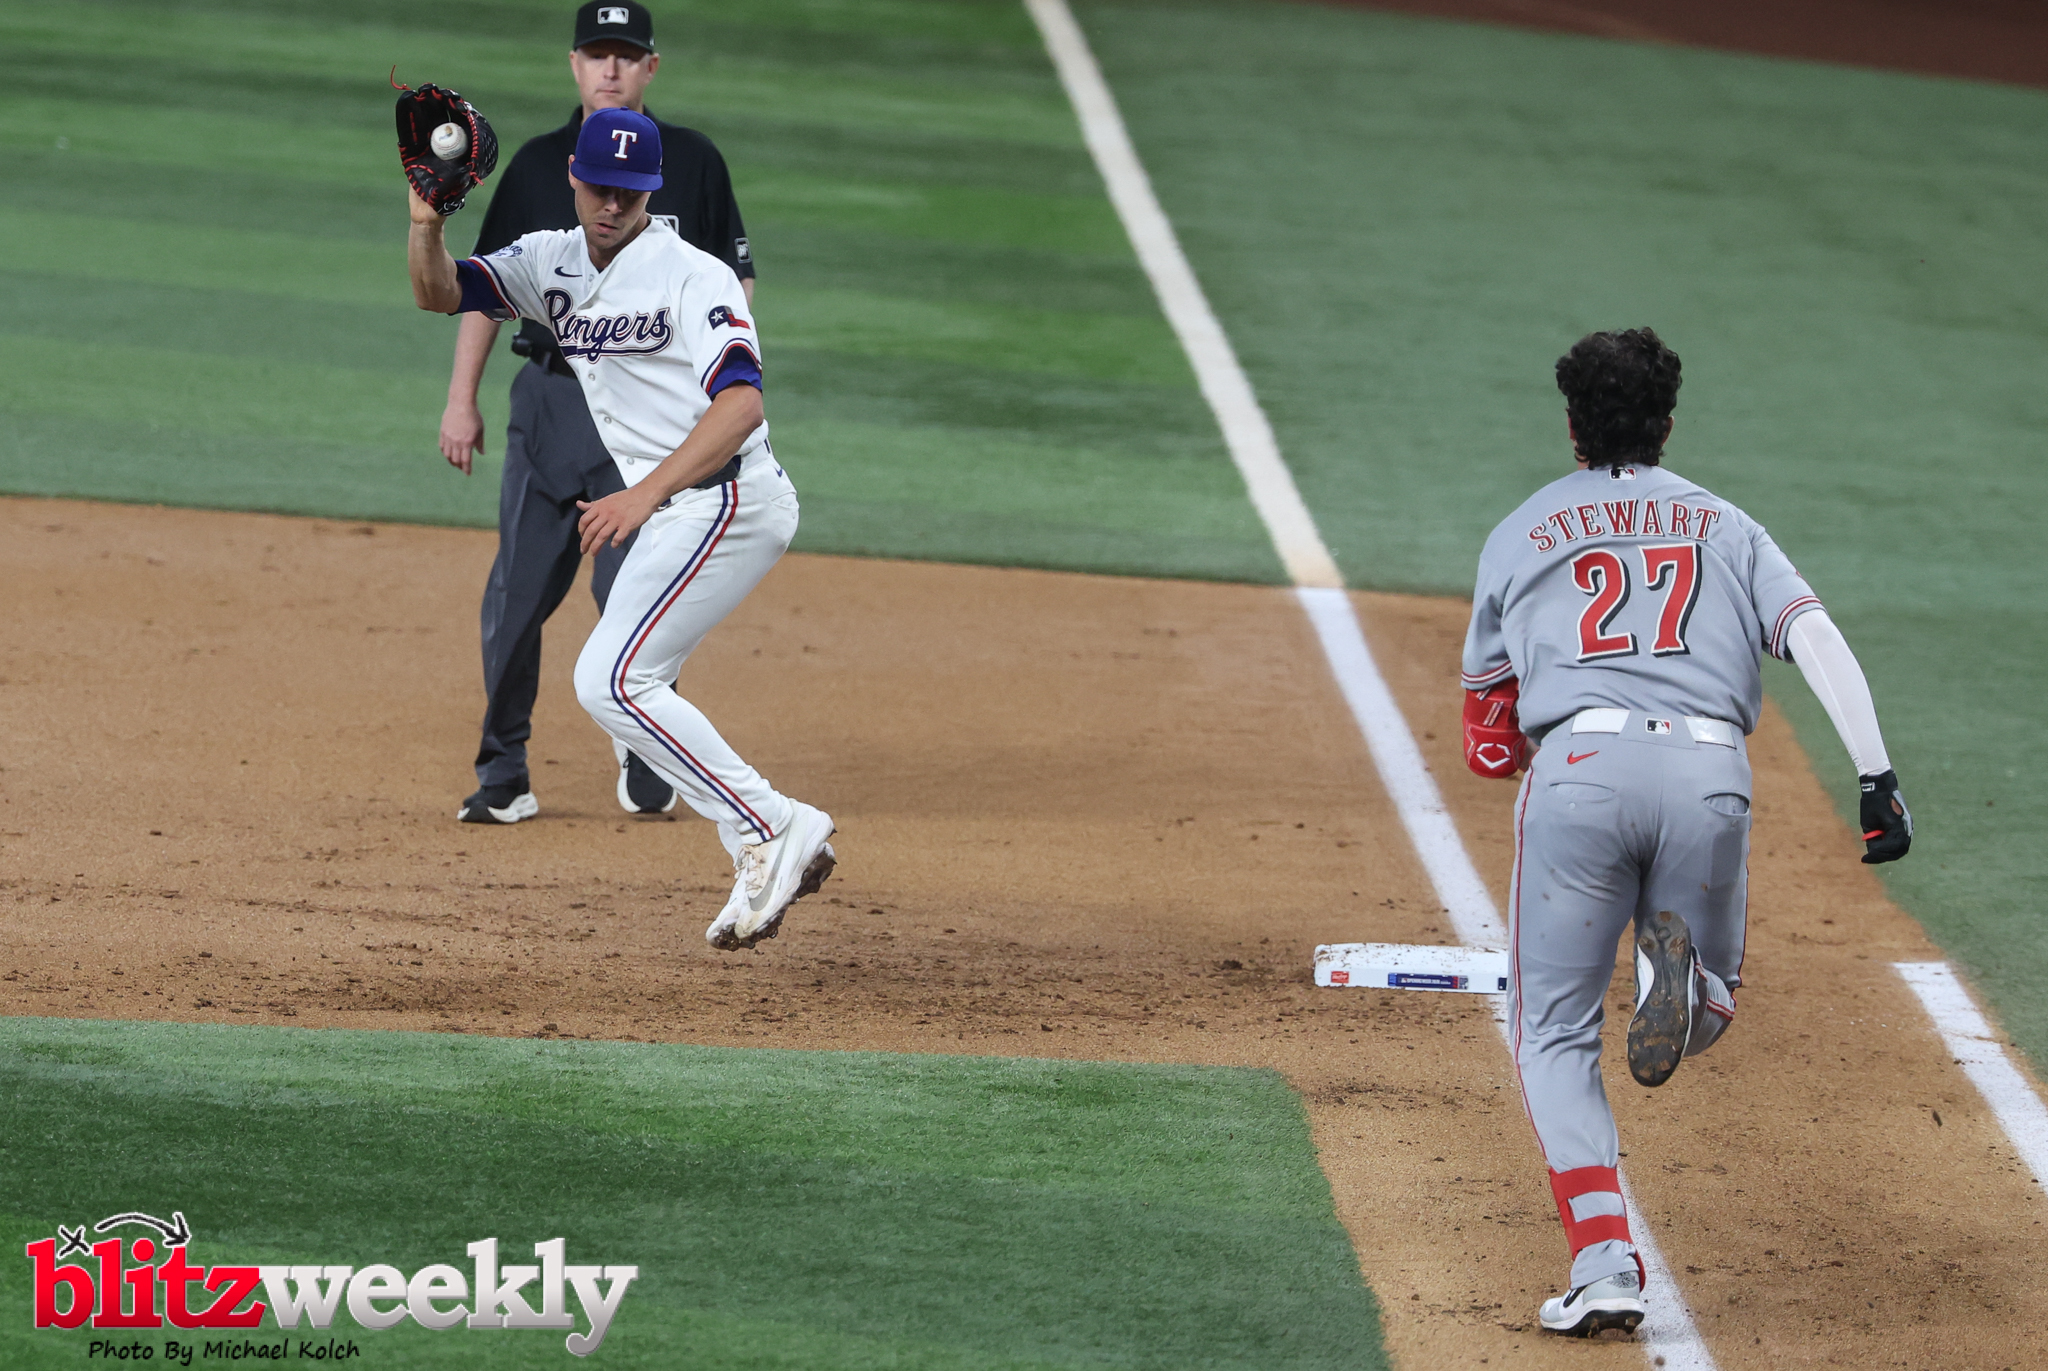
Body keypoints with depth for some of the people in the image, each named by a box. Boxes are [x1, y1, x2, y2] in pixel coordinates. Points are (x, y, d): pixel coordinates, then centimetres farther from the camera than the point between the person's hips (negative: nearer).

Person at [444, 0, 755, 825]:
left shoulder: (692, 163, 5)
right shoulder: (539, 165, 7)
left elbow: (732, 284, 8)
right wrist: (462, 400, 4)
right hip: (550, 395, 1)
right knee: (518, 592, -2)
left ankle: (644, 760, 14)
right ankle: (503, 772, 6)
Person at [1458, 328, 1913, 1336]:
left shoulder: (1522, 533, 22)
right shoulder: (1725, 526, 22)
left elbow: (1487, 703, 27)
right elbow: (1817, 638, 4)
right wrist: (1877, 779, -3)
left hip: (1579, 767, -1)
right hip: (1709, 773, 1)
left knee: (1555, 1034, 7)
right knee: (1710, 1013, 20)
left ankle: (1603, 1261, -14)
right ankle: (1683, 978, -20)